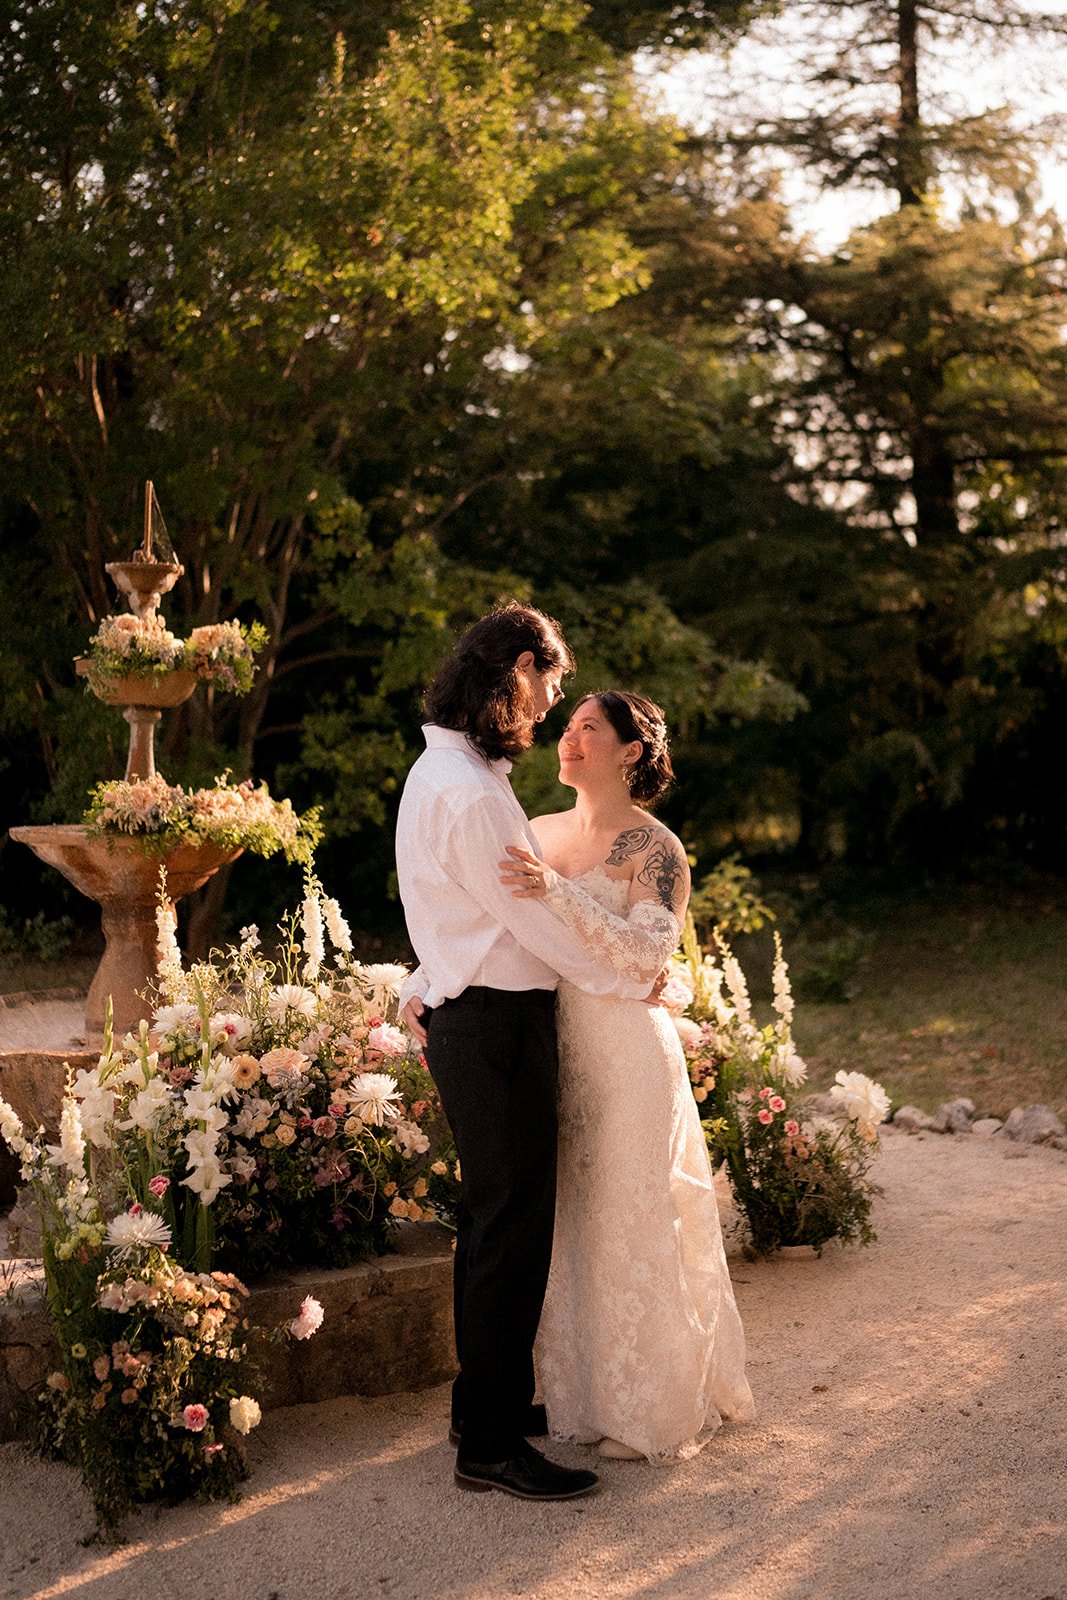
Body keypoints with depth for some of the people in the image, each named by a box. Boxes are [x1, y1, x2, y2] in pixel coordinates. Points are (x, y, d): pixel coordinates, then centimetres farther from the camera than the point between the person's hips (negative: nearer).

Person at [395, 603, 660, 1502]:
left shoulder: (443, 770, 13)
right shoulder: (471, 792, -21)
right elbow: (534, 920, -17)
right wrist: (634, 983, -7)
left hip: (472, 1016, 11)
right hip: (498, 1027, -11)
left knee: (495, 1217, 18)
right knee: (513, 1226, -4)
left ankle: (490, 1402, 31)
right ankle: (491, 1446, 4)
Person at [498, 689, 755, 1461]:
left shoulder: (655, 849, -8)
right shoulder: (541, 833, 10)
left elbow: (646, 952, -22)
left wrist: (556, 892, -30)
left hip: (625, 1054, -6)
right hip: (550, 1048, 6)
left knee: (631, 1231, 2)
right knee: (565, 1228, 12)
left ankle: (656, 1413, 19)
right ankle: (582, 1397, 27)